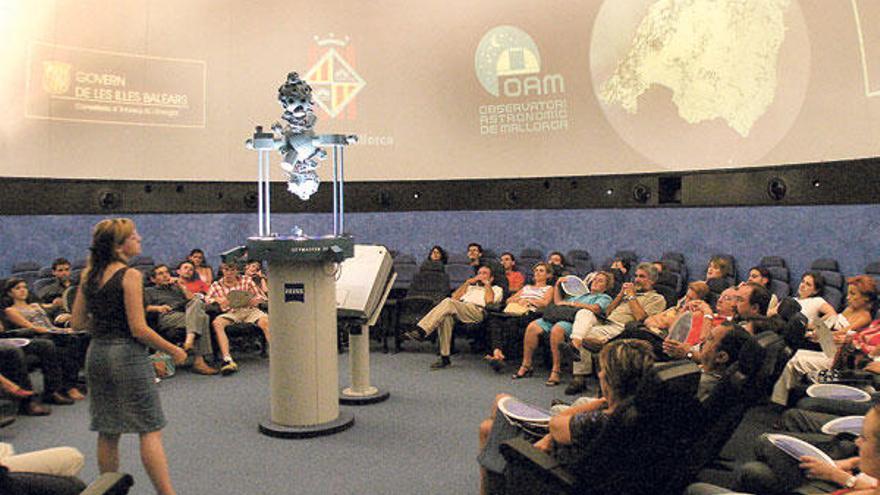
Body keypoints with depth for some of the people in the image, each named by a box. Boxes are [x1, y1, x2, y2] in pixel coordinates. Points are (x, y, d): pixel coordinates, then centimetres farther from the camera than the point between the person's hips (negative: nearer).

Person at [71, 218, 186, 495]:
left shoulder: (88, 276, 7)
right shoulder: (130, 276, -14)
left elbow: (78, 323, 10)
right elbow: (138, 329, -16)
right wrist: (174, 351, -7)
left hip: (97, 353, 7)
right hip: (127, 354, -7)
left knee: (107, 432, 16)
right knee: (150, 430, -2)